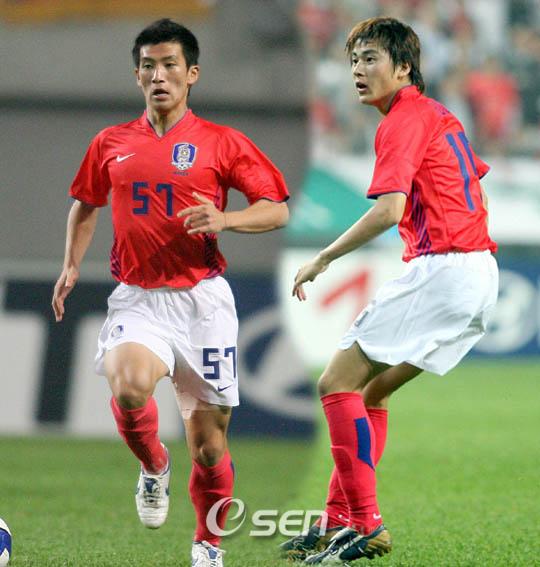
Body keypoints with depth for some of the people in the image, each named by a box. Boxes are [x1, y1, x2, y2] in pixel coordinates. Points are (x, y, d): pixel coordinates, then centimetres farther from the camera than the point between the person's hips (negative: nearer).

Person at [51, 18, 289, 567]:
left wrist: (224, 219, -17)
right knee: (128, 385, -31)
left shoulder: (222, 143, 1)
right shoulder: (110, 144, 10)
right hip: (137, 299, 1)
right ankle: (153, 469, 1)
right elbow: (86, 203, 27)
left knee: (209, 443, 2)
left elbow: (277, 210, 1)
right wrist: (71, 266, 15)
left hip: (202, 300, -1)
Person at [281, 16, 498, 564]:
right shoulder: (441, 116, 19)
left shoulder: (404, 120, -10)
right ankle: (337, 523, 15)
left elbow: (388, 210, -21)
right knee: (371, 389, 16)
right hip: (479, 271, 10)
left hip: (441, 268, -10)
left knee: (337, 383, -8)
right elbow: (475, 179, 30)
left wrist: (322, 259, -14)